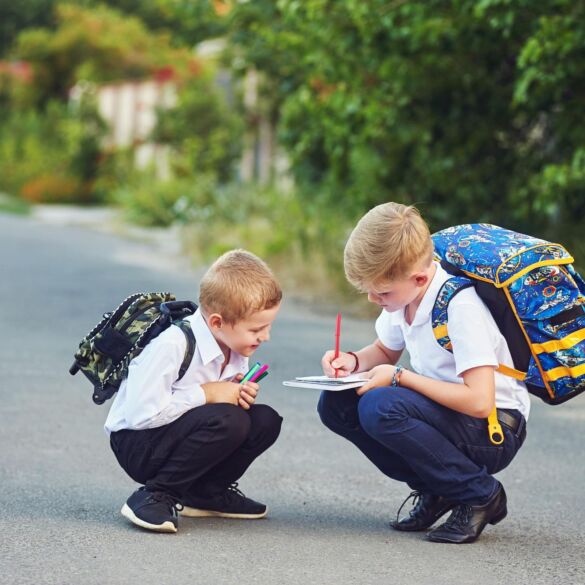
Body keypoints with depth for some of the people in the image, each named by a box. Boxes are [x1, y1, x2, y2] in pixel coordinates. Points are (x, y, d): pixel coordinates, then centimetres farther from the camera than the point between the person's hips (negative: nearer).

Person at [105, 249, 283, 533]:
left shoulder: (235, 345, -1)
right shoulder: (171, 346, -28)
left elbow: (226, 397, 15)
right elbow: (140, 413, -32)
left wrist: (239, 394, -10)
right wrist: (205, 393, -25)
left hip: (177, 436, 8)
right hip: (135, 444, -8)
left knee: (265, 421, -9)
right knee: (227, 421, -31)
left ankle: (208, 493, 8)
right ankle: (154, 496, -18)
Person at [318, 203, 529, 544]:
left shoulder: (460, 307, -25)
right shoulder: (403, 293, -2)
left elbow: (480, 401, -31)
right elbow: (386, 351, 20)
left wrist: (398, 376, -24)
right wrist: (352, 361, -4)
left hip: (495, 431, -8)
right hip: (442, 413, 9)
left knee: (379, 407, -30)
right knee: (335, 404, -6)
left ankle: (479, 494, -13)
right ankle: (434, 490, 3)